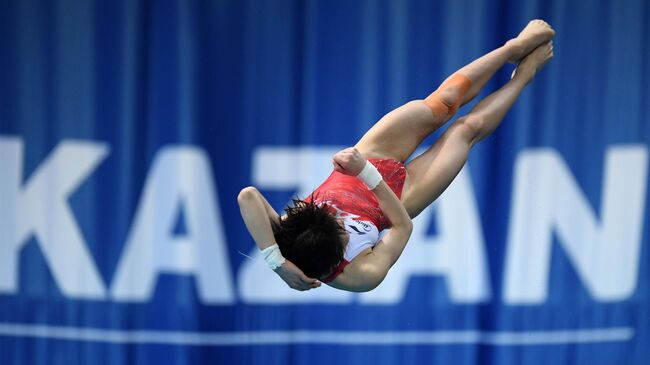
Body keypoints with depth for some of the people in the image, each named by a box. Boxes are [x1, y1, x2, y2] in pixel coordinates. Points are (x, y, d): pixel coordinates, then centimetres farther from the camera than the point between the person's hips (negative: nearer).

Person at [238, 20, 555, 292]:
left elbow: (248, 196, -56)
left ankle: (514, 47, 33)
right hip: (399, 194, -3)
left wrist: (275, 260, -60)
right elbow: (403, 227, -31)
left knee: (443, 102, 8)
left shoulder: (283, 236, -38)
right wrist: (367, 173, -43)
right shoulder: (362, 276, -41)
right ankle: (524, 75, 43)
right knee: (468, 129, 10)